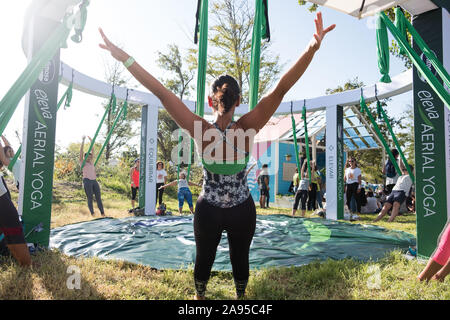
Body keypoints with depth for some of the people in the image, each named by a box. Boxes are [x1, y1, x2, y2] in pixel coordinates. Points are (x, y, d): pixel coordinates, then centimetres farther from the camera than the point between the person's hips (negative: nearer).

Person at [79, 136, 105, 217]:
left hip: (94, 181, 5)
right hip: (87, 181, -5)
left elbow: (92, 150, 20)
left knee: (98, 197, 0)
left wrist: (91, 141, 20)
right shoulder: (82, 163, 7)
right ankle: (92, 214, 3)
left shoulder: (91, 162, 20)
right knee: (90, 198, -4)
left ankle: (102, 213, 1)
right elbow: (81, 151, 0)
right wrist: (83, 140, -2)